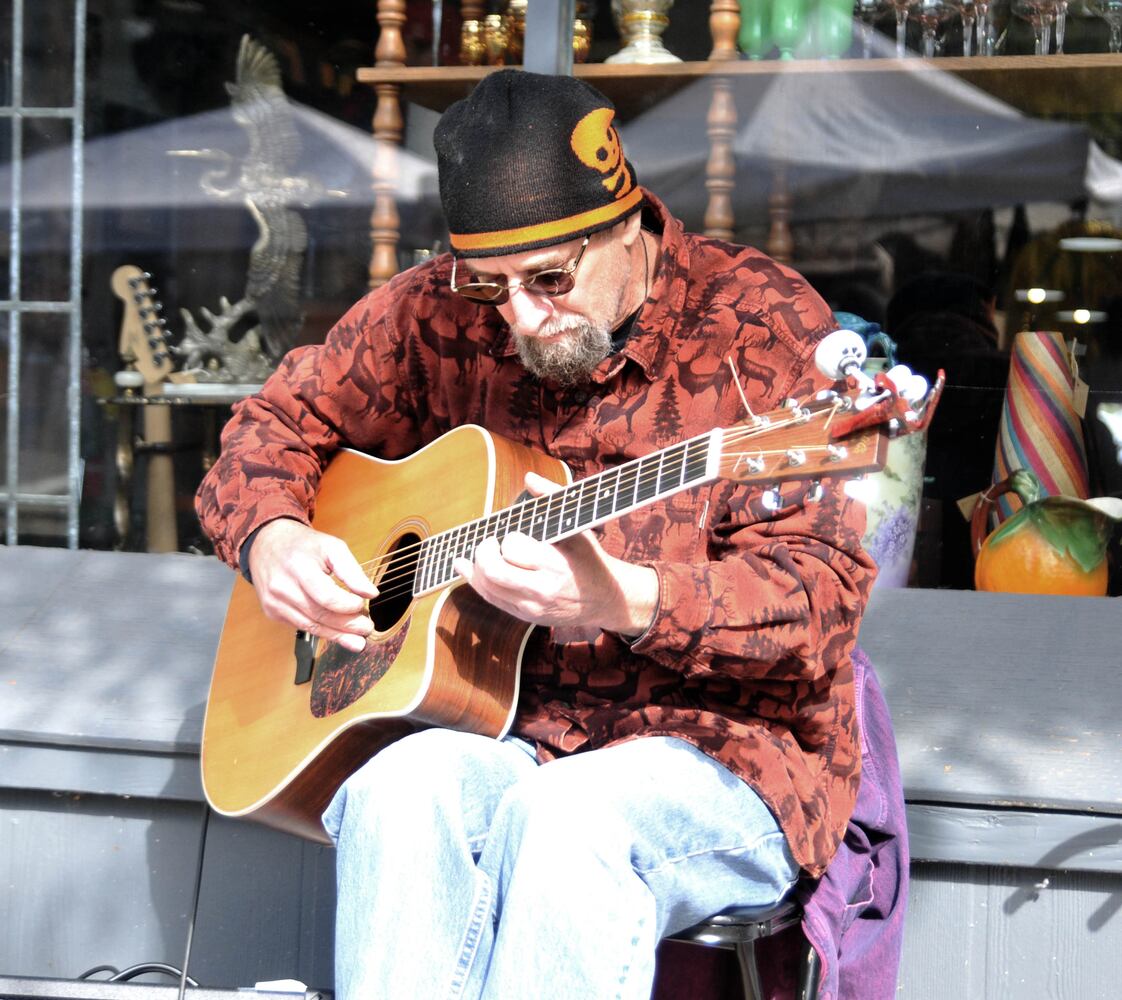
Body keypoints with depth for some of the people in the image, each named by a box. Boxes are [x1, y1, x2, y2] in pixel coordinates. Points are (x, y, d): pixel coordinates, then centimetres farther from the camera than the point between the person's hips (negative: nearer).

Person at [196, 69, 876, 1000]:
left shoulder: (759, 322, -8)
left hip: (722, 746, -4)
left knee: (566, 817, -37)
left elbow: (824, 594, -15)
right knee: (402, 792, -31)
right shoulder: (440, 312, 6)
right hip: (493, 731, 4)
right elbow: (279, 419, 21)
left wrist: (621, 598, -31)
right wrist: (271, 540, -3)